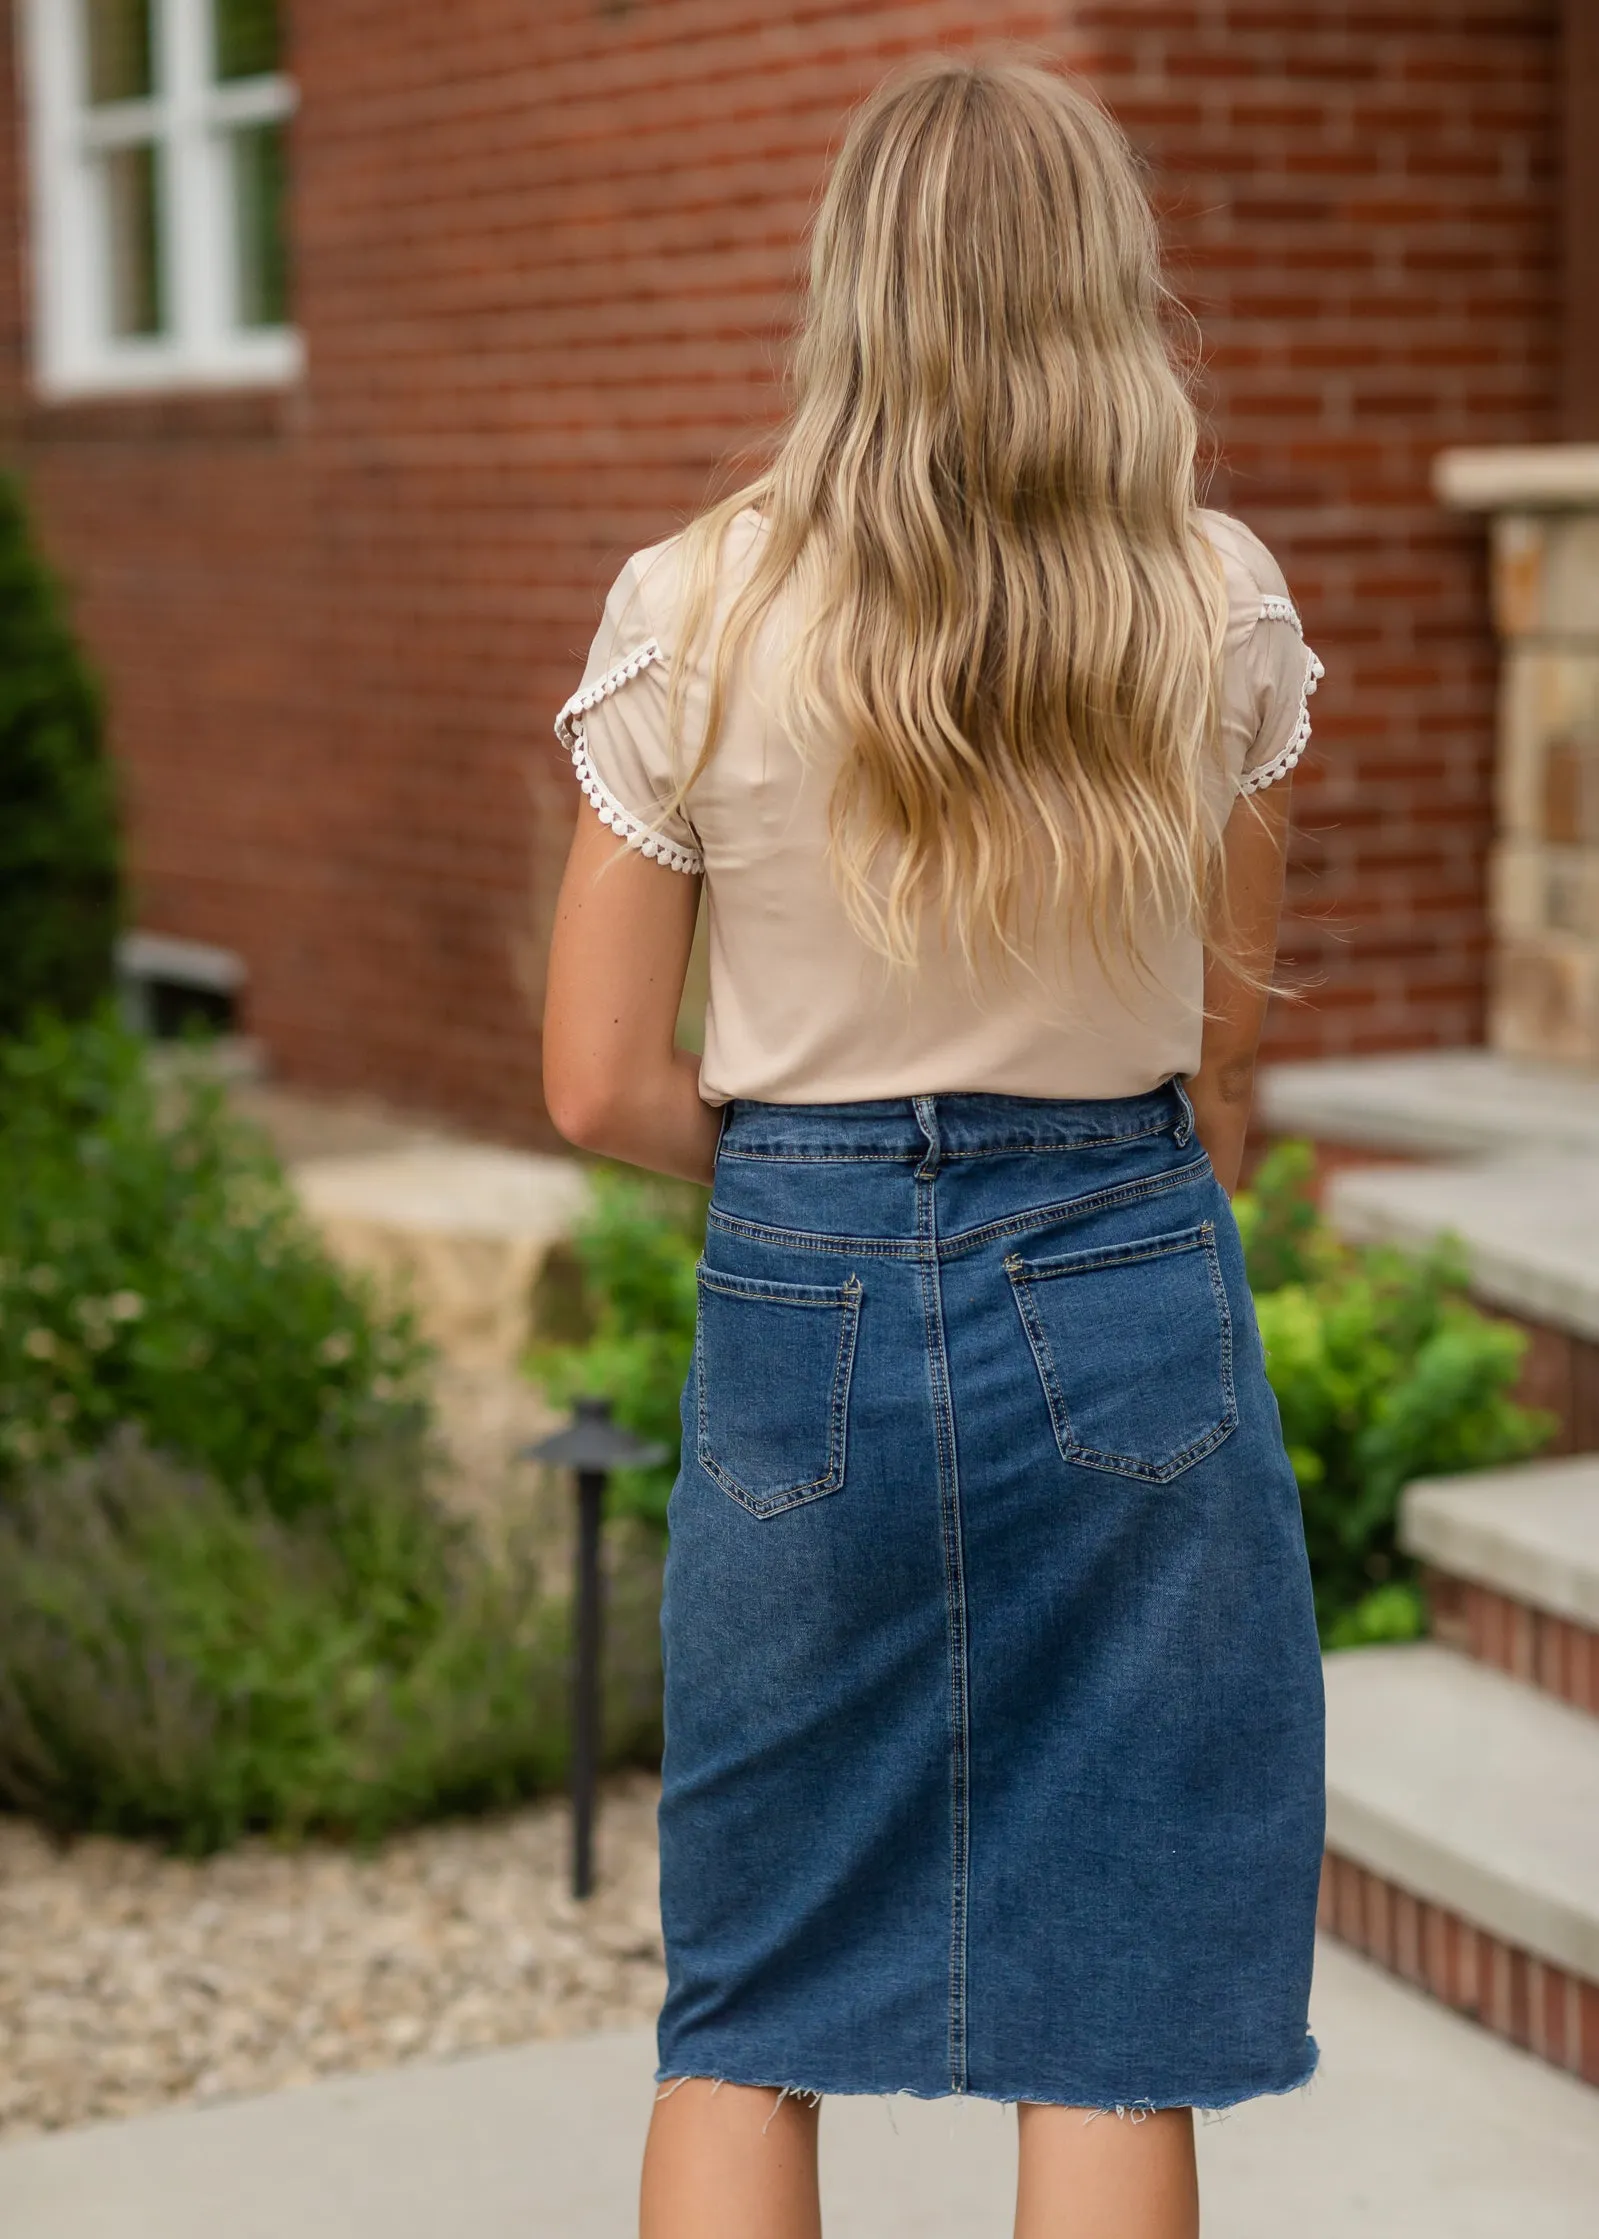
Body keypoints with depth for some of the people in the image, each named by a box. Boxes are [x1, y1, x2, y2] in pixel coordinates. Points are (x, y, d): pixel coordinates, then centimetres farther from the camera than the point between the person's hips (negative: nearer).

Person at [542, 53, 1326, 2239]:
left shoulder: (694, 618, -7)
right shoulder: (1222, 608, -4)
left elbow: (601, 1083, -4)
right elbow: (1223, 1034, 6)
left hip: (806, 1303, 0)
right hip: (1131, 1298, 0)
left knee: (748, 2006, 14)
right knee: (1113, 2025, 8)